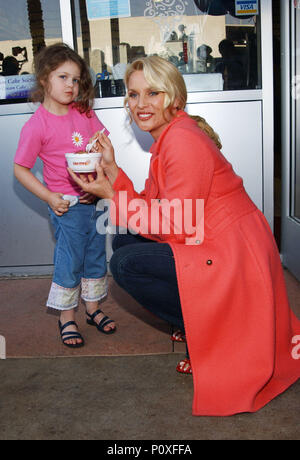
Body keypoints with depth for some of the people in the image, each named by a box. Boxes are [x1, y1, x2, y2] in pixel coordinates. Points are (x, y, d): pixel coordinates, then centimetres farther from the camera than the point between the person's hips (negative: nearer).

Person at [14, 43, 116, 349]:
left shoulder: (84, 113, 3)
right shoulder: (36, 125, -12)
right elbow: (20, 169, -8)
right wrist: (49, 198, -14)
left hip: (95, 200, 5)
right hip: (67, 206, -5)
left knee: (95, 256, 14)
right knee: (69, 261, 3)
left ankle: (93, 309, 32)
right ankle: (66, 318, 22)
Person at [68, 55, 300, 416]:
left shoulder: (183, 142, -20)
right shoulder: (166, 139, 11)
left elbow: (176, 228, -20)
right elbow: (151, 210, 8)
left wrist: (110, 196, -14)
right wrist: (111, 169, 1)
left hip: (234, 258, -10)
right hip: (214, 247, 10)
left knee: (125, 263, -15)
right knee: (124, 240, 11)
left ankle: (209, 333, 2)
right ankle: (198, 322, 15)